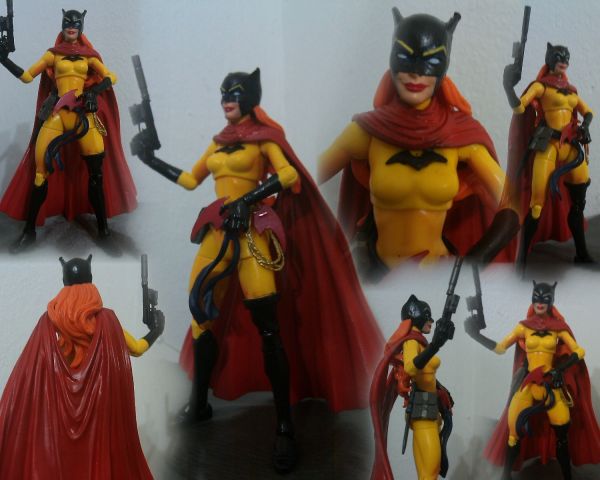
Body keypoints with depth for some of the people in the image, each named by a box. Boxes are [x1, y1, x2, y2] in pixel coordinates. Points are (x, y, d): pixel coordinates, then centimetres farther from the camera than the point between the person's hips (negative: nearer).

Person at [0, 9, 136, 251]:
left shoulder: (88, 56, 12)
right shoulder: (53, 54, 12)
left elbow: (110, 77, 4)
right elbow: (26, 76, 11)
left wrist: (94, 91, -13)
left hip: (84, 115, 1)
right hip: (57, 114, 0)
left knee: (96, 172, -4)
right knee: (40, 170, -7)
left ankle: (103, 227, 8)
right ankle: (29, 230, 1)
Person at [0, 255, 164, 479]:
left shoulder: (49, 321, -10)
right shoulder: (106, 320, -13)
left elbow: (31, 372, -8)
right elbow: (137, 348, -1)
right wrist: (155, 332, 16)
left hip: (56, 409, 1)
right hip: (101, 408, -1)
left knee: (55, 460, 14)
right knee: (100, 457, 12)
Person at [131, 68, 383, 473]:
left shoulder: (264, 135, 1)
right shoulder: (219, 141, 18)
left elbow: (290, 175, -14)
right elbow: (190, 179, 25)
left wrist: (248, 199, -23)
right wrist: (151, 159, 24)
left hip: (251, 231, -6)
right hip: (217, 231, 7)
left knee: (267, 326, -10)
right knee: (201, 313, 7)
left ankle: (285, 427, -7)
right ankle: (199, 404, 22)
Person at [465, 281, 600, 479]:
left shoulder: (558, 327, 2)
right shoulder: (524, 326, 3)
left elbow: (579, 351, 2)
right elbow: (499, 348, 6)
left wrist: (560, 369, -12)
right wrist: (476, 335, -4)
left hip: (552, 384, 0)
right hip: (527, 383, 0)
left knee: (562, 435, 0)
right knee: (515, 431, -4)